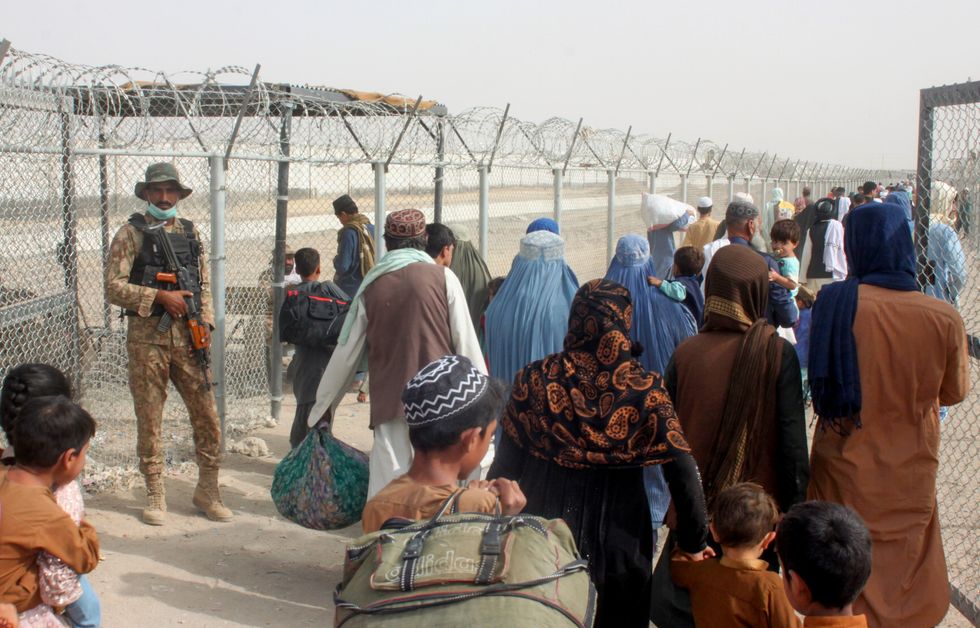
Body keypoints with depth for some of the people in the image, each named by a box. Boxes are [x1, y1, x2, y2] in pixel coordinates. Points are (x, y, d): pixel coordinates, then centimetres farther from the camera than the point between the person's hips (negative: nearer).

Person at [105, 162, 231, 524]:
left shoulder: (190, 232, 13)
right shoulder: (131, 234, 0)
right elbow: (113, 287, -8)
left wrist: (206, 322, 2)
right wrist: (160, 296, -16)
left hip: (187, 336, 3)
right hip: (146, 337, -3)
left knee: (207, 415, 3)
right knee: (149, 419, 4)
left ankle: (207, 491, 18)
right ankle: (155, 497, 16)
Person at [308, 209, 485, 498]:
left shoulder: (370, 286, 8)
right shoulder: (443, 277, 1)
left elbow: (346, 353, 13)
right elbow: (466, 343, -1)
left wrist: (322, 407, 24)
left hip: (389, 401, 2)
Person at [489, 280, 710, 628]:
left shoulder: (534, 380, -13)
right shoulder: (646, 390, -15)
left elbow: (505, 467, -9)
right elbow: (683, 475, -15)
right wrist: (694, 543, -3)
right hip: (619, 545, 0)